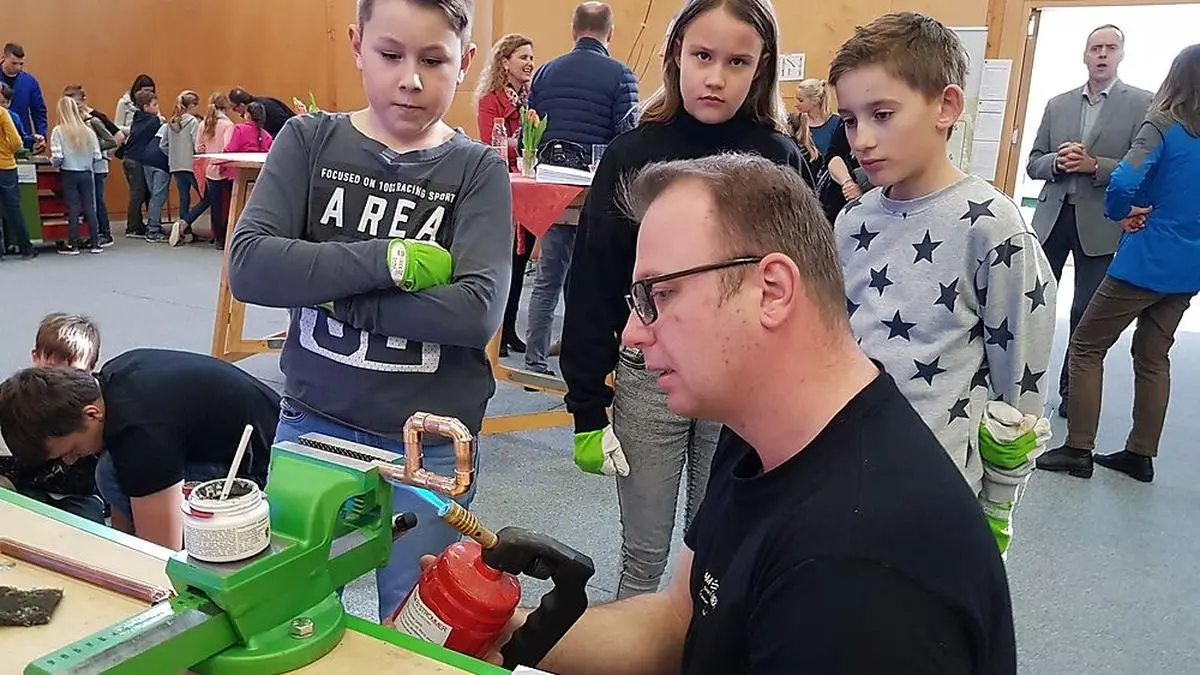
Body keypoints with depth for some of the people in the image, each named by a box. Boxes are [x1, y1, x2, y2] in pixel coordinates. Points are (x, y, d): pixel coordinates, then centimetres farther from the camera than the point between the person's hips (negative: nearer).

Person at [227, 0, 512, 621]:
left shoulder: (479, 170, -6)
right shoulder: (308, 140, -1)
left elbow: (477, 311, -19)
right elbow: (249, 267, -13)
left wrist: (330, 294, -16)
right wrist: (391, 259, -19)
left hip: (429, 442, -1)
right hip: (313, 421, 2)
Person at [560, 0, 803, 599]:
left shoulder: (780, 159, -1)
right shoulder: (634, 154, -4)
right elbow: (593, 289, -3)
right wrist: (587, 409, -4)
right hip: (647, 377, 0)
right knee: (643, 554, 13)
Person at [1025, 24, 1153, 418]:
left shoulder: (1142, 104, 0)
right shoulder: (1057, 105, 11)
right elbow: (1033, 164, 10)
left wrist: (1094, 165, -18)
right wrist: (1058, 161, -11)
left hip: (1100, 223, -3)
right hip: (1052, 217, 3)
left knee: (1086, 312, 4)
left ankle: (1072, 390, 17)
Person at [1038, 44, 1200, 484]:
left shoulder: (1163, 127, -12)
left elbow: (1123, 183, -27)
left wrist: (1121, 212, -7)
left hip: (1146, 261, -7)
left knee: (1086, 346, 3)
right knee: (1153, 357, 15)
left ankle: (1078, 449, 4)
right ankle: (1141, 454, 21)